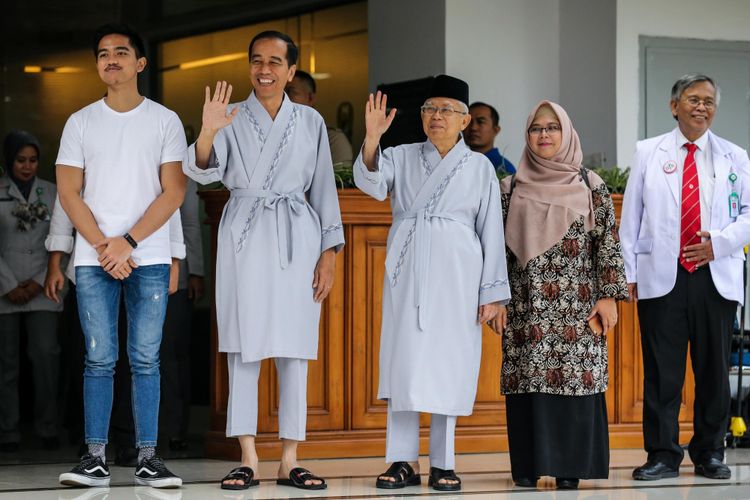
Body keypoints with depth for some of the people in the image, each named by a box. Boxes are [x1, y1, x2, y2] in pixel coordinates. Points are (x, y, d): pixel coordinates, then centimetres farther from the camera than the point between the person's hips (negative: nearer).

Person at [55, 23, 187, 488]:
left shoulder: (165, 121, 4)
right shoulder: (81, 122, 8)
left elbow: (174, 191, -1)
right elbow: (69, 193, 4)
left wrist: (128, 241, -10)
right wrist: (103, 246, -8)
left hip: (150, 258, -1)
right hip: (93, 259, 1)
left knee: (145, 359, 0)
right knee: (100, 359, -1)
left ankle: (148, 457, 2)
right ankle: (96, 457, 1)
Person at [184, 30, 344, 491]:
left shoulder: (310, 121, 8)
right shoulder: (232, 119, 4)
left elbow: (323, 188, 9)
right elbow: (204, 172, -10)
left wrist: (329, 251, 2)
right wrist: (207, 132, -30)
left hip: (296, 238, 1)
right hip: (244, 237, -1)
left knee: (295, 351, 1)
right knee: (244, 348, -2)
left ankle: (289, 461, 5)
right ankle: (248, 459, 1)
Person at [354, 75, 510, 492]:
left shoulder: (479, 167, 8)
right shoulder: (401, 158, 11)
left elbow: (492, 233, 6)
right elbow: (371, 184, -9)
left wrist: (493, 294, 1)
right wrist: (372, 139, -25)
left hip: (455, 275, -1)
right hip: (406, 271, 1)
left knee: (447, 363, 0)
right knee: (403, 360, -2)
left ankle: (443, 464, 6)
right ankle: (404, 461, 2)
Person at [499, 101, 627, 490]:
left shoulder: (590, 185, 5)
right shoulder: (511, 188, 9)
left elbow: (608, 243, 2)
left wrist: (609, 296, -5)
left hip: (577, 306, -1)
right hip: (527, 306, 1)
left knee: (575, 378, -4)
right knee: (528, 379, -2)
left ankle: (569, 466, 1)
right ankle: (529, 465, 4)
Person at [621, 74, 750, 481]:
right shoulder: (648, 153, 9)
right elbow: (631, 217, 8)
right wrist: (629, 273, 2)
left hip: (716, 277, 1)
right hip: (661, 278, -1)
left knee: (713, 368, 4)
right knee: (661, 370, -2)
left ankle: (710, 454, 14)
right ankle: (663, 455, 5)